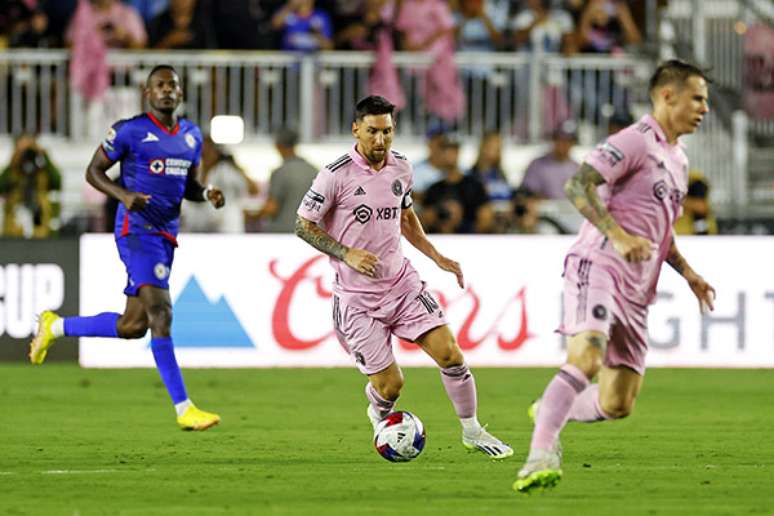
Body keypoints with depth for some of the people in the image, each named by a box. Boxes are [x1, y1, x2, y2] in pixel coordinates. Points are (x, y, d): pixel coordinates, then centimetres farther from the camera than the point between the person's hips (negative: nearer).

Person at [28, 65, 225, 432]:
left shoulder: (192, 136, 14)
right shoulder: (130, 131, -5)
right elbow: (94, 171, 1)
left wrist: (207, 194, 1)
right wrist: (124, 195, -17)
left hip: (166, 235, 8)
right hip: (137, 229, -8)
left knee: (132, 326, 9)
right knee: (161, 314, -17)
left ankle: (55, 327, 31)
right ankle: (183, 409, -19)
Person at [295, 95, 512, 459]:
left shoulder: (400, 167, 3)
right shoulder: (337, 175, -15)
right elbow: (303, 225, -8)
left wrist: (436, 257, 12)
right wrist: (347, 254, -19)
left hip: (401, 283, 5)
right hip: (356, 298, -5)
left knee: (450, 353, -8)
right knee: (389, 384, -5)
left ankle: (471, 431, 11)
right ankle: (380, 416, 33)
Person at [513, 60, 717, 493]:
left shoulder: (679, 161, 22)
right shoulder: (636, 141, -6)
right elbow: (578, 185, -17)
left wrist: (688, 272, 22)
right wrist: (619, 237, -26)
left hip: (636, 291, 8)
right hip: (598, 267, -8)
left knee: (618, 405, 5)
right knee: (586, 358, -31)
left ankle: (550, 412, 33)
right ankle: (541, 455, -34)